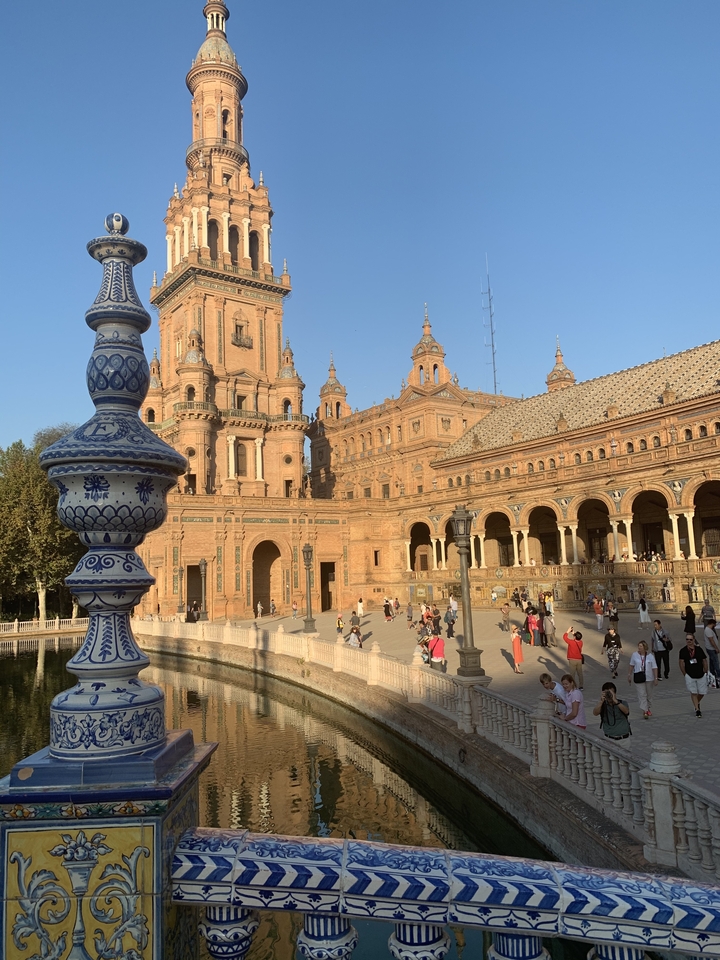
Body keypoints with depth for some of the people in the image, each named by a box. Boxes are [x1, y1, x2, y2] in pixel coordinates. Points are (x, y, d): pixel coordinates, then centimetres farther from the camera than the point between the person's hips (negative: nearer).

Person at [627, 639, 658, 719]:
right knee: (642, 695, -6)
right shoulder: (635, 655, -4)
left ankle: (648, 708, 35)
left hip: (649, 678, 1)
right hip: (638, 678, -1)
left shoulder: (650, 656, -5)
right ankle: (644, 711, -5)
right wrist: (629, 675, 6)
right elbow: (631, 665, 5)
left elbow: (654, 668, -4)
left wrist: (656, 678, -8)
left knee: (648, 694, 15)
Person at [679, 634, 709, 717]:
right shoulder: (683, 651, -5)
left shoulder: (699, 649, -1)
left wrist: (705, 672, 3)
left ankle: (697, 703, 36)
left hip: (701, 675, 2)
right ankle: (697, 710, 10)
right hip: (690, 675, -2)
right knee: (693, 693, 1)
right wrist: (685, 674, -5)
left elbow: (704, 661, 6)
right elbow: (681, 663, -4)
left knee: (702, 692, 6)